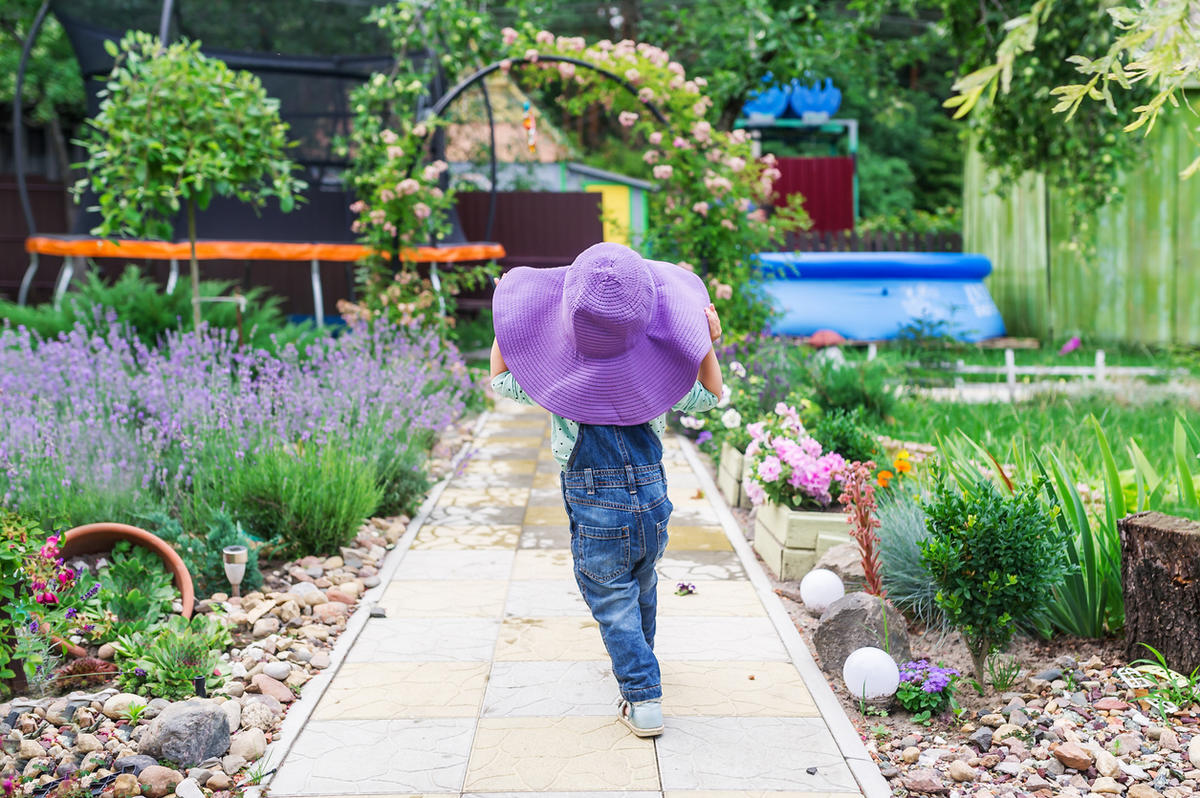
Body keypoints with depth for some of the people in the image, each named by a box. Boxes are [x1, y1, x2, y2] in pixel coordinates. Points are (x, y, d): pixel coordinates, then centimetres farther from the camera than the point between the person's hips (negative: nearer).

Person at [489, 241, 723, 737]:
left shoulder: (560, 376, -15)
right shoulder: (653, 370, -9)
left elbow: (501, 381, 3)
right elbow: (708, 398, 6)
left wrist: (505, 324, 5)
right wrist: (709, 344, 1)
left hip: (596, 513, -4)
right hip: (653, 500, 4)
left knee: (613, 601, 6)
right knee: (643, 587, 26)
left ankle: (643, 698, 0)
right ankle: (639, 659, 51)